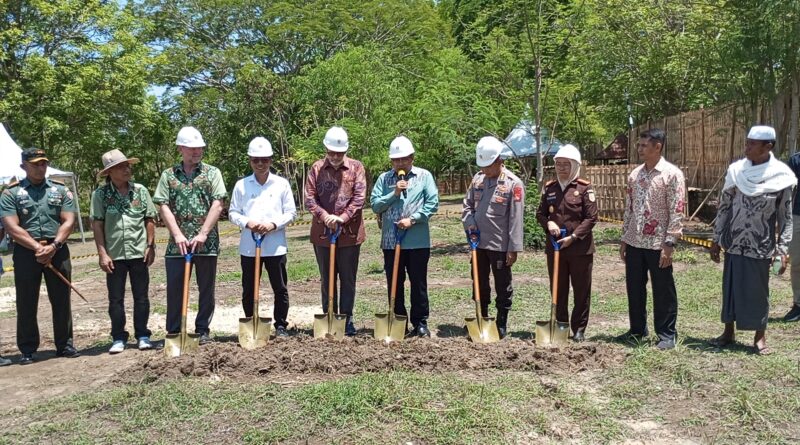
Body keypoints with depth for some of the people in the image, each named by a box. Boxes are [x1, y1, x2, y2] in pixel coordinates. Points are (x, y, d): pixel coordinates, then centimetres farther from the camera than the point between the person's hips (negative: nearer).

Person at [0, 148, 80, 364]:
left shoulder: (61, 190, 8)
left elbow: (68, 222, 0)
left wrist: (53, 246, -14)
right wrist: (37, 247, -16)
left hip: (57, 251, 1)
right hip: (25, 253, -1)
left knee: (62, 301, 6)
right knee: (26, 304, 5)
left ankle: (64, 345, 17)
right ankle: (28, 350, 14)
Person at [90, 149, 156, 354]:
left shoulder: (140, 190, 2)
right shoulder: (100, 194, -2)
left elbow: (150, 220, 6)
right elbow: (97, 225, -3)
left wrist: (150, 246, 0)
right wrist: (102, 253, -8)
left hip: (138, 252, 1)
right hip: (114, 255, -1)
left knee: (141, 297, 7)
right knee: (115, 299, 7)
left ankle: (142, 335, 17)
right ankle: (118, 338, 18)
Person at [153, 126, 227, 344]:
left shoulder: (212, 172, 4)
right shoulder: (168, 175, 8)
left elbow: (217, 205, -5)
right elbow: (163, 207, 1)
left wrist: (202, 234, -13)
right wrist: (178, 235, -10)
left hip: (206, 242, -1)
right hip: (177, 243, 1)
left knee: (206, 289, 7)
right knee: (174, 289, 5)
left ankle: (203, 330, 19)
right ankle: (173, 332, 16)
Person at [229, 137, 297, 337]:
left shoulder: (282, 184, 4)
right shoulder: (241, 185, 5)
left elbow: (291, 212, 3)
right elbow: (233, 213, 6)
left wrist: (273, 224, -13)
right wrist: (247, 223, -13)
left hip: (275, 246, -1)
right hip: (248, 246, 1)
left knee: (280, 288, 4)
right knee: (248, 290, 7)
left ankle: (280, 326, 16)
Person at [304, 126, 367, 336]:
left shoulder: (356, 167, 0)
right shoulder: (316, 168, 4)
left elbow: (360, 197, -8)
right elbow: (309, 198, -2)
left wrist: (343, 218, -19)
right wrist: (325, 216, -18)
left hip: (350, 233, -1)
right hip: (322, 233, 1)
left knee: (348, 279, 7)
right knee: (327, 279, 10)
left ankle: (347, 318, 18)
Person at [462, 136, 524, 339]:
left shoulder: (513, 183, -11)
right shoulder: (478, 178, 6)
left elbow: (516, 219, -13)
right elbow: (467, 205, 16)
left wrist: (514, 248, -14)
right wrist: (470, 223, -4)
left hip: (500, 245, -5)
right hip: (479, 243, 6)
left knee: (503, 287, 7)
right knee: (479, 284, 15)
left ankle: (501, 324, 20)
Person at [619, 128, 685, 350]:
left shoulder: (672, 174, -9)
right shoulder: (634, 174, 10)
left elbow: (677, 212, -12)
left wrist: (669, 244, -16)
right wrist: (624, 239, 12)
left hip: (658, 243, -6)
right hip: (634, 242, 6)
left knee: (663, 291, 4)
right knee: (634, 288, 13)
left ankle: (667, 335, 17)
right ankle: (638, 330, 27)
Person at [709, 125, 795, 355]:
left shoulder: (781, 176, -8)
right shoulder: (736, 170, -2)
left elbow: (785, 216, -4)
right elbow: (724, 207, 5)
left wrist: (782, 249, -8)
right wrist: (717, 239, 5)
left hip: (761, 246, -2)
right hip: (734, 243, 3)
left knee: (758, 291, 6)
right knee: (730, 288, 11)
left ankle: (760, 337, 21)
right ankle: (729, 332, 25)